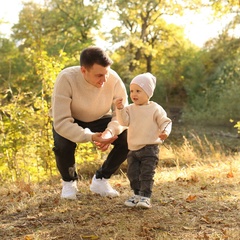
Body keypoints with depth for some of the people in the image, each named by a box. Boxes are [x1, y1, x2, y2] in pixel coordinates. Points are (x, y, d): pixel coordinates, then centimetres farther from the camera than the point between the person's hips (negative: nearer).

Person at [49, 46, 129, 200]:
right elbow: (61, 122, -37)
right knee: (63, 145, -35)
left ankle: (100, 180, 2)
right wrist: (91, 137, -50)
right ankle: (69, 181, 1)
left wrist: (110, 131, -41)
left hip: (100, 120, 3)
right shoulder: (66, 79, -34)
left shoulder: (114, 79, -27)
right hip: (70, 121, -2)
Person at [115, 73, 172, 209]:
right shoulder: (130, 108, 7)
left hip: (150, 147, -5)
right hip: (133, 148, 5)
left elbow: (165, 122, -6)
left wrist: (165, 131, -26)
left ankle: (145, 197, -3)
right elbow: (124, 121, -7)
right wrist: (120, 109, -22)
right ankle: (137, 195, 24)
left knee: (147, 174, -7)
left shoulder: (155, 109, -5)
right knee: (133, 174, 10)